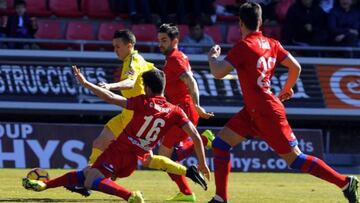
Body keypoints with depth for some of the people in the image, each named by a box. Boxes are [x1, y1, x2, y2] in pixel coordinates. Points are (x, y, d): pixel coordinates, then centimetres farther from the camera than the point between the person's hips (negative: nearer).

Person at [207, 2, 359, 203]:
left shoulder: (243, 47, -17)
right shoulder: (271, 44, 5)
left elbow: (218, 73, -24)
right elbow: (296, 67, 6)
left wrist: (212, 57, -3)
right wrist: (287, 89, 24)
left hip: (267, 113, -9)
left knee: (296, 159, -3)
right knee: (220, 143, 7)